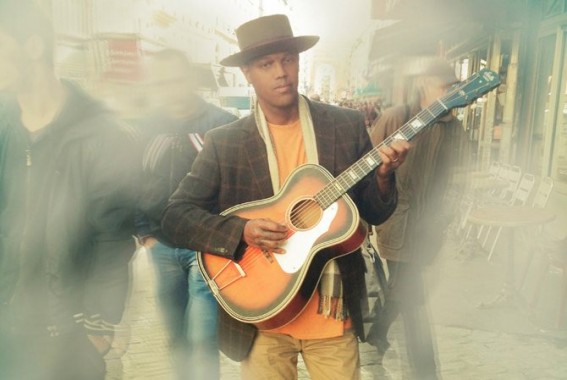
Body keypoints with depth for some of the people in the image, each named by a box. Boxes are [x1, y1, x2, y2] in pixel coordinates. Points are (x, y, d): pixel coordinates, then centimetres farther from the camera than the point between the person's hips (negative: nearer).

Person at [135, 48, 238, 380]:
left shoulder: (222, 123, -8)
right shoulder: (148, 129, 6)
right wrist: (145, 234, 7)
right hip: (163, 247, 5)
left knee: (201, 339, -6)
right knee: (177, 337, 16)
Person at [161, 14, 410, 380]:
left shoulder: (347, 126, -2)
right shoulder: (224, 142, -6)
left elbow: (374, 213, 3)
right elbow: (175, 216, -7)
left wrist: (383, 175, -17)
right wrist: (241, 231, -21)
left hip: (334, 315, 1)